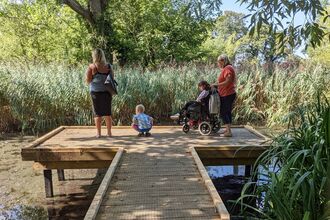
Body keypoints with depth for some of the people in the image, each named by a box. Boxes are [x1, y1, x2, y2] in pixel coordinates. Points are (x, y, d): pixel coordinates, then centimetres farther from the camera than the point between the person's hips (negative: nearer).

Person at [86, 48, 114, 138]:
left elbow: (88, 80, -5)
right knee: (107, 113, 10)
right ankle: (109, 132, 16)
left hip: (95, 91, -2)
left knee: (97, 113, 7)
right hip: (106, 92, 2)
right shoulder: (108, 66, -2)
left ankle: (98, 133, 11)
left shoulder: (91, 67, -8)